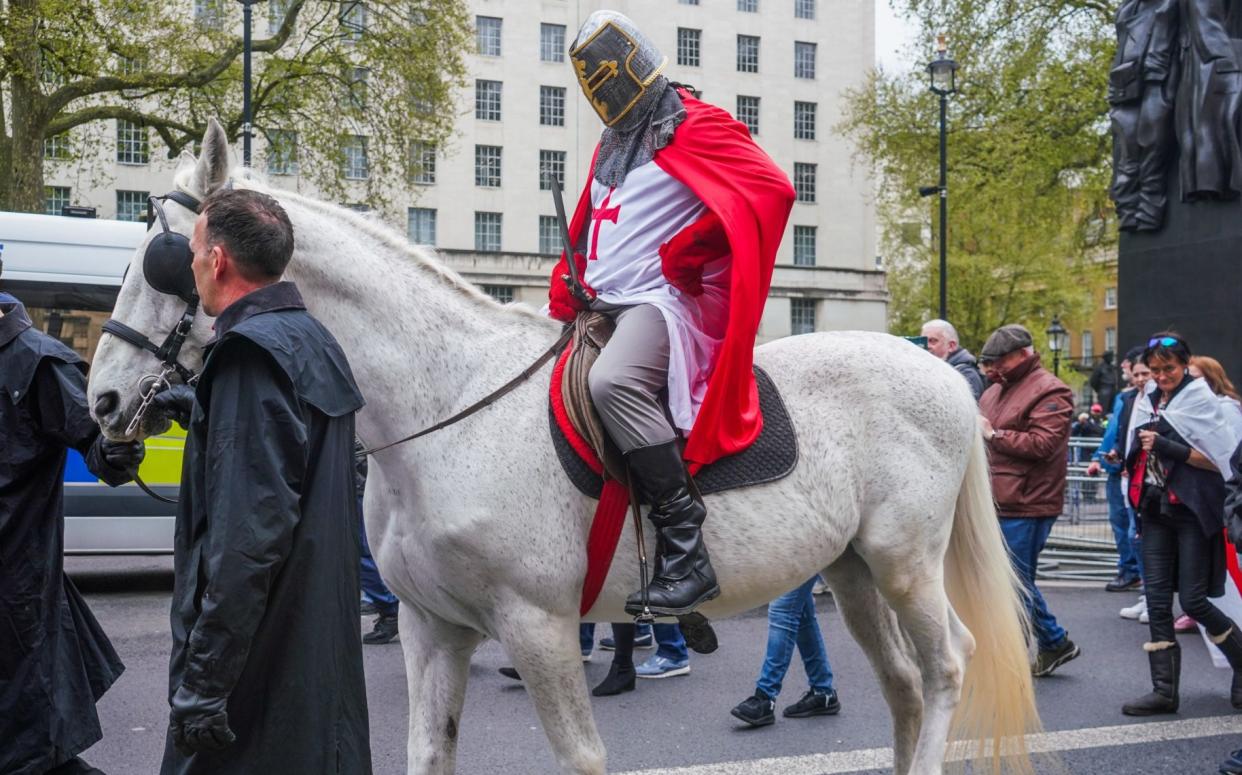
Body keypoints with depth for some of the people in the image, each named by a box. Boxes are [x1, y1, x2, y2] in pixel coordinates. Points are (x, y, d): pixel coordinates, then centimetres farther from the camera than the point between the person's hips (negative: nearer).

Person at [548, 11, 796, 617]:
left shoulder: (693, 129, -5)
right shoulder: (612, 145, 21)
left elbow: (770, 190, -17)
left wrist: (686, 253, -16)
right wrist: (567, 299, 13)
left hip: (658, 301, -10)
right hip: (603, 308, 10)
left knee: (613, 381, -37)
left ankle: (686, 552, -33)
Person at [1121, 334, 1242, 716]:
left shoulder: (1201, 400, -6)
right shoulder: (1147, 401, 12)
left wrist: (1169, 448, -20)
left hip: (1193, 512, -6)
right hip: (1156, 511, 6)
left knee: (1193, 601, -5)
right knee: (1157, 602, 2)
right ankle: (1164, 690, 6)